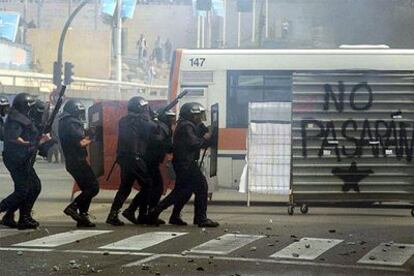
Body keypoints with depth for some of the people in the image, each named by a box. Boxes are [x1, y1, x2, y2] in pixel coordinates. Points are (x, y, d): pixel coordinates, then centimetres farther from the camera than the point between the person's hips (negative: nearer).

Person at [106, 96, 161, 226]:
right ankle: (131, 211, -3)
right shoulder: (140, 120, -8)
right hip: (135, 157, -8)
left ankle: (113, 214, 6)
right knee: (147, 186, 0)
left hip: (123, 157, 8)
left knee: (125, 187, 13)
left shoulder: (123, 120, 15)